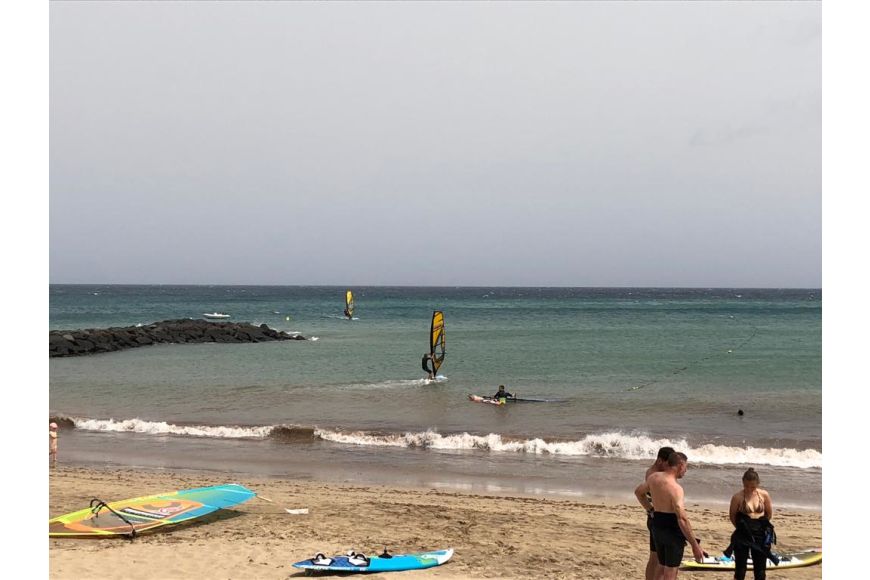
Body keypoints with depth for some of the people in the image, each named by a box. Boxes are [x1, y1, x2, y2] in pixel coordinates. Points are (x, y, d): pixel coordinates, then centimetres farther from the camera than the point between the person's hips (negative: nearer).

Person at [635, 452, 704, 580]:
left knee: (662, 567, 21)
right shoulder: (675, 488, -24)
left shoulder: (654, 477, 1)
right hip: (673, 530, -8)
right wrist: (695, 545, -26)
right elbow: (682, 519, -29)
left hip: (657, 526, 8)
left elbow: (638, 492, 20)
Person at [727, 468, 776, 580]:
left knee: (760, 570, 8)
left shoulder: (764, 495, -2)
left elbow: (769, 514, 9)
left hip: (760, 534, 2)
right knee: (740, 568, 2)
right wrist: (742, 527, 7)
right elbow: (732, 515, 1)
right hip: (743, 536, -2)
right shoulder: (737, 497, -10)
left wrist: (760, 524, 9)